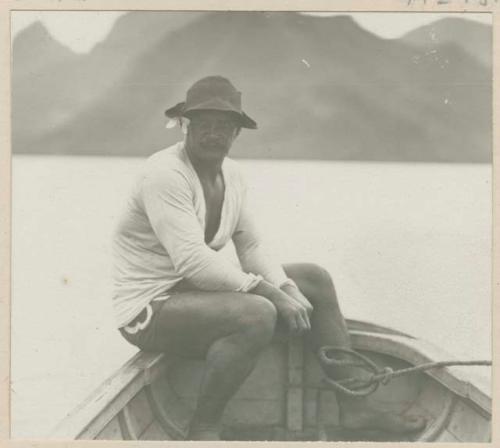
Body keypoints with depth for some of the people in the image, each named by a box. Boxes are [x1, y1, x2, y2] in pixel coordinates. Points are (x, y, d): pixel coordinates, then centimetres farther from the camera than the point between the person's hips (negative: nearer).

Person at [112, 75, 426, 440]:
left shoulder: (231, 174, 5)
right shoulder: (165, 175, -21)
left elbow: (251, 249, 7)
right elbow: (192, 261, -29)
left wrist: (287, 288, -12)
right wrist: (271, 293, -26)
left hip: (202, 288, 9)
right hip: (151, 308, -9)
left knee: (315, 279, 5)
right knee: (257, 314, -36)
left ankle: (354, 407, 9)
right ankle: (204, 430, -15)